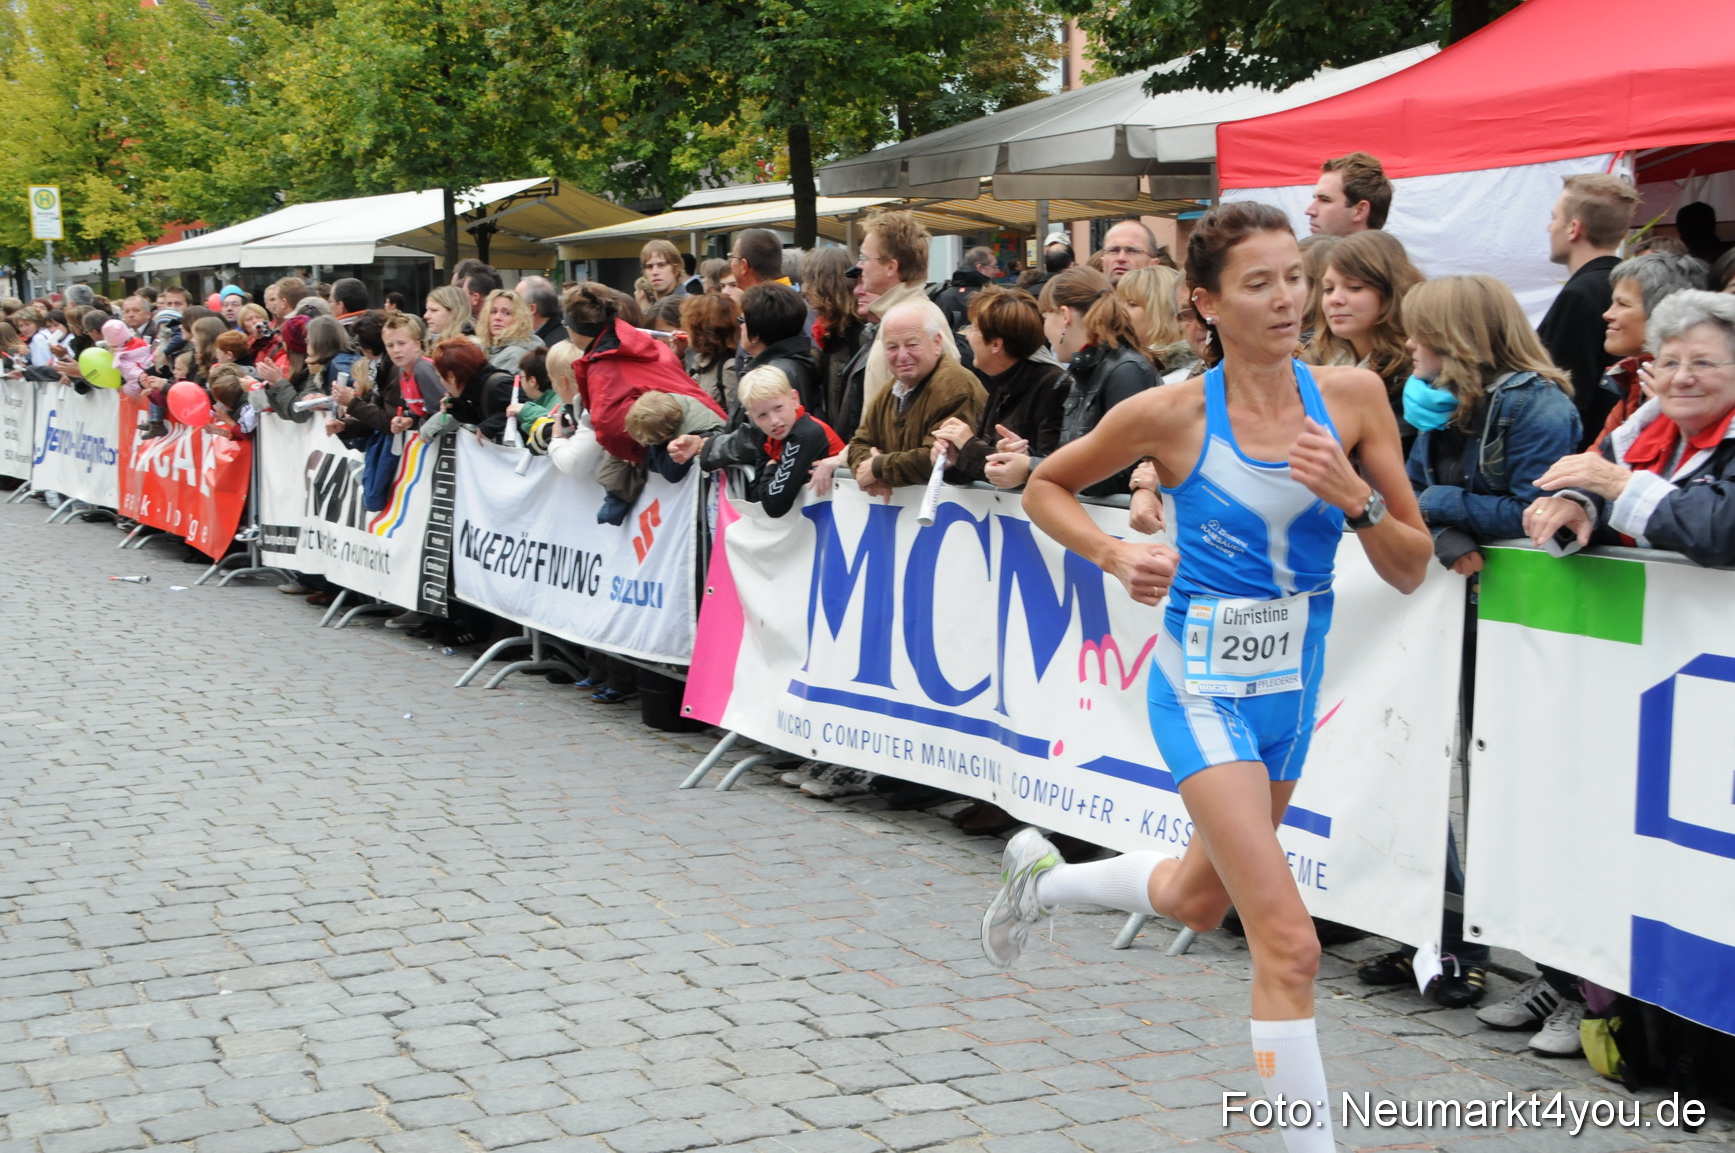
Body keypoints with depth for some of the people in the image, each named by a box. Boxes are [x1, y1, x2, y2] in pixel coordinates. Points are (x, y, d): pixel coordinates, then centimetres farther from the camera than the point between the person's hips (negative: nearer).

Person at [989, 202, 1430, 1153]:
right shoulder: (1171, 413, -15)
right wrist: (1116, 556, -14)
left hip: (1293, 685, 5)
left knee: (1198, 901, 26)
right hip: (1203, 689, -5)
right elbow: (1045, 486, 2)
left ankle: (1041, 877, 53)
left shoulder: (1352, 396, -7)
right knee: (1288, 946, -14)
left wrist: (1354, 497, -22)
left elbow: (1411, 570, -3)